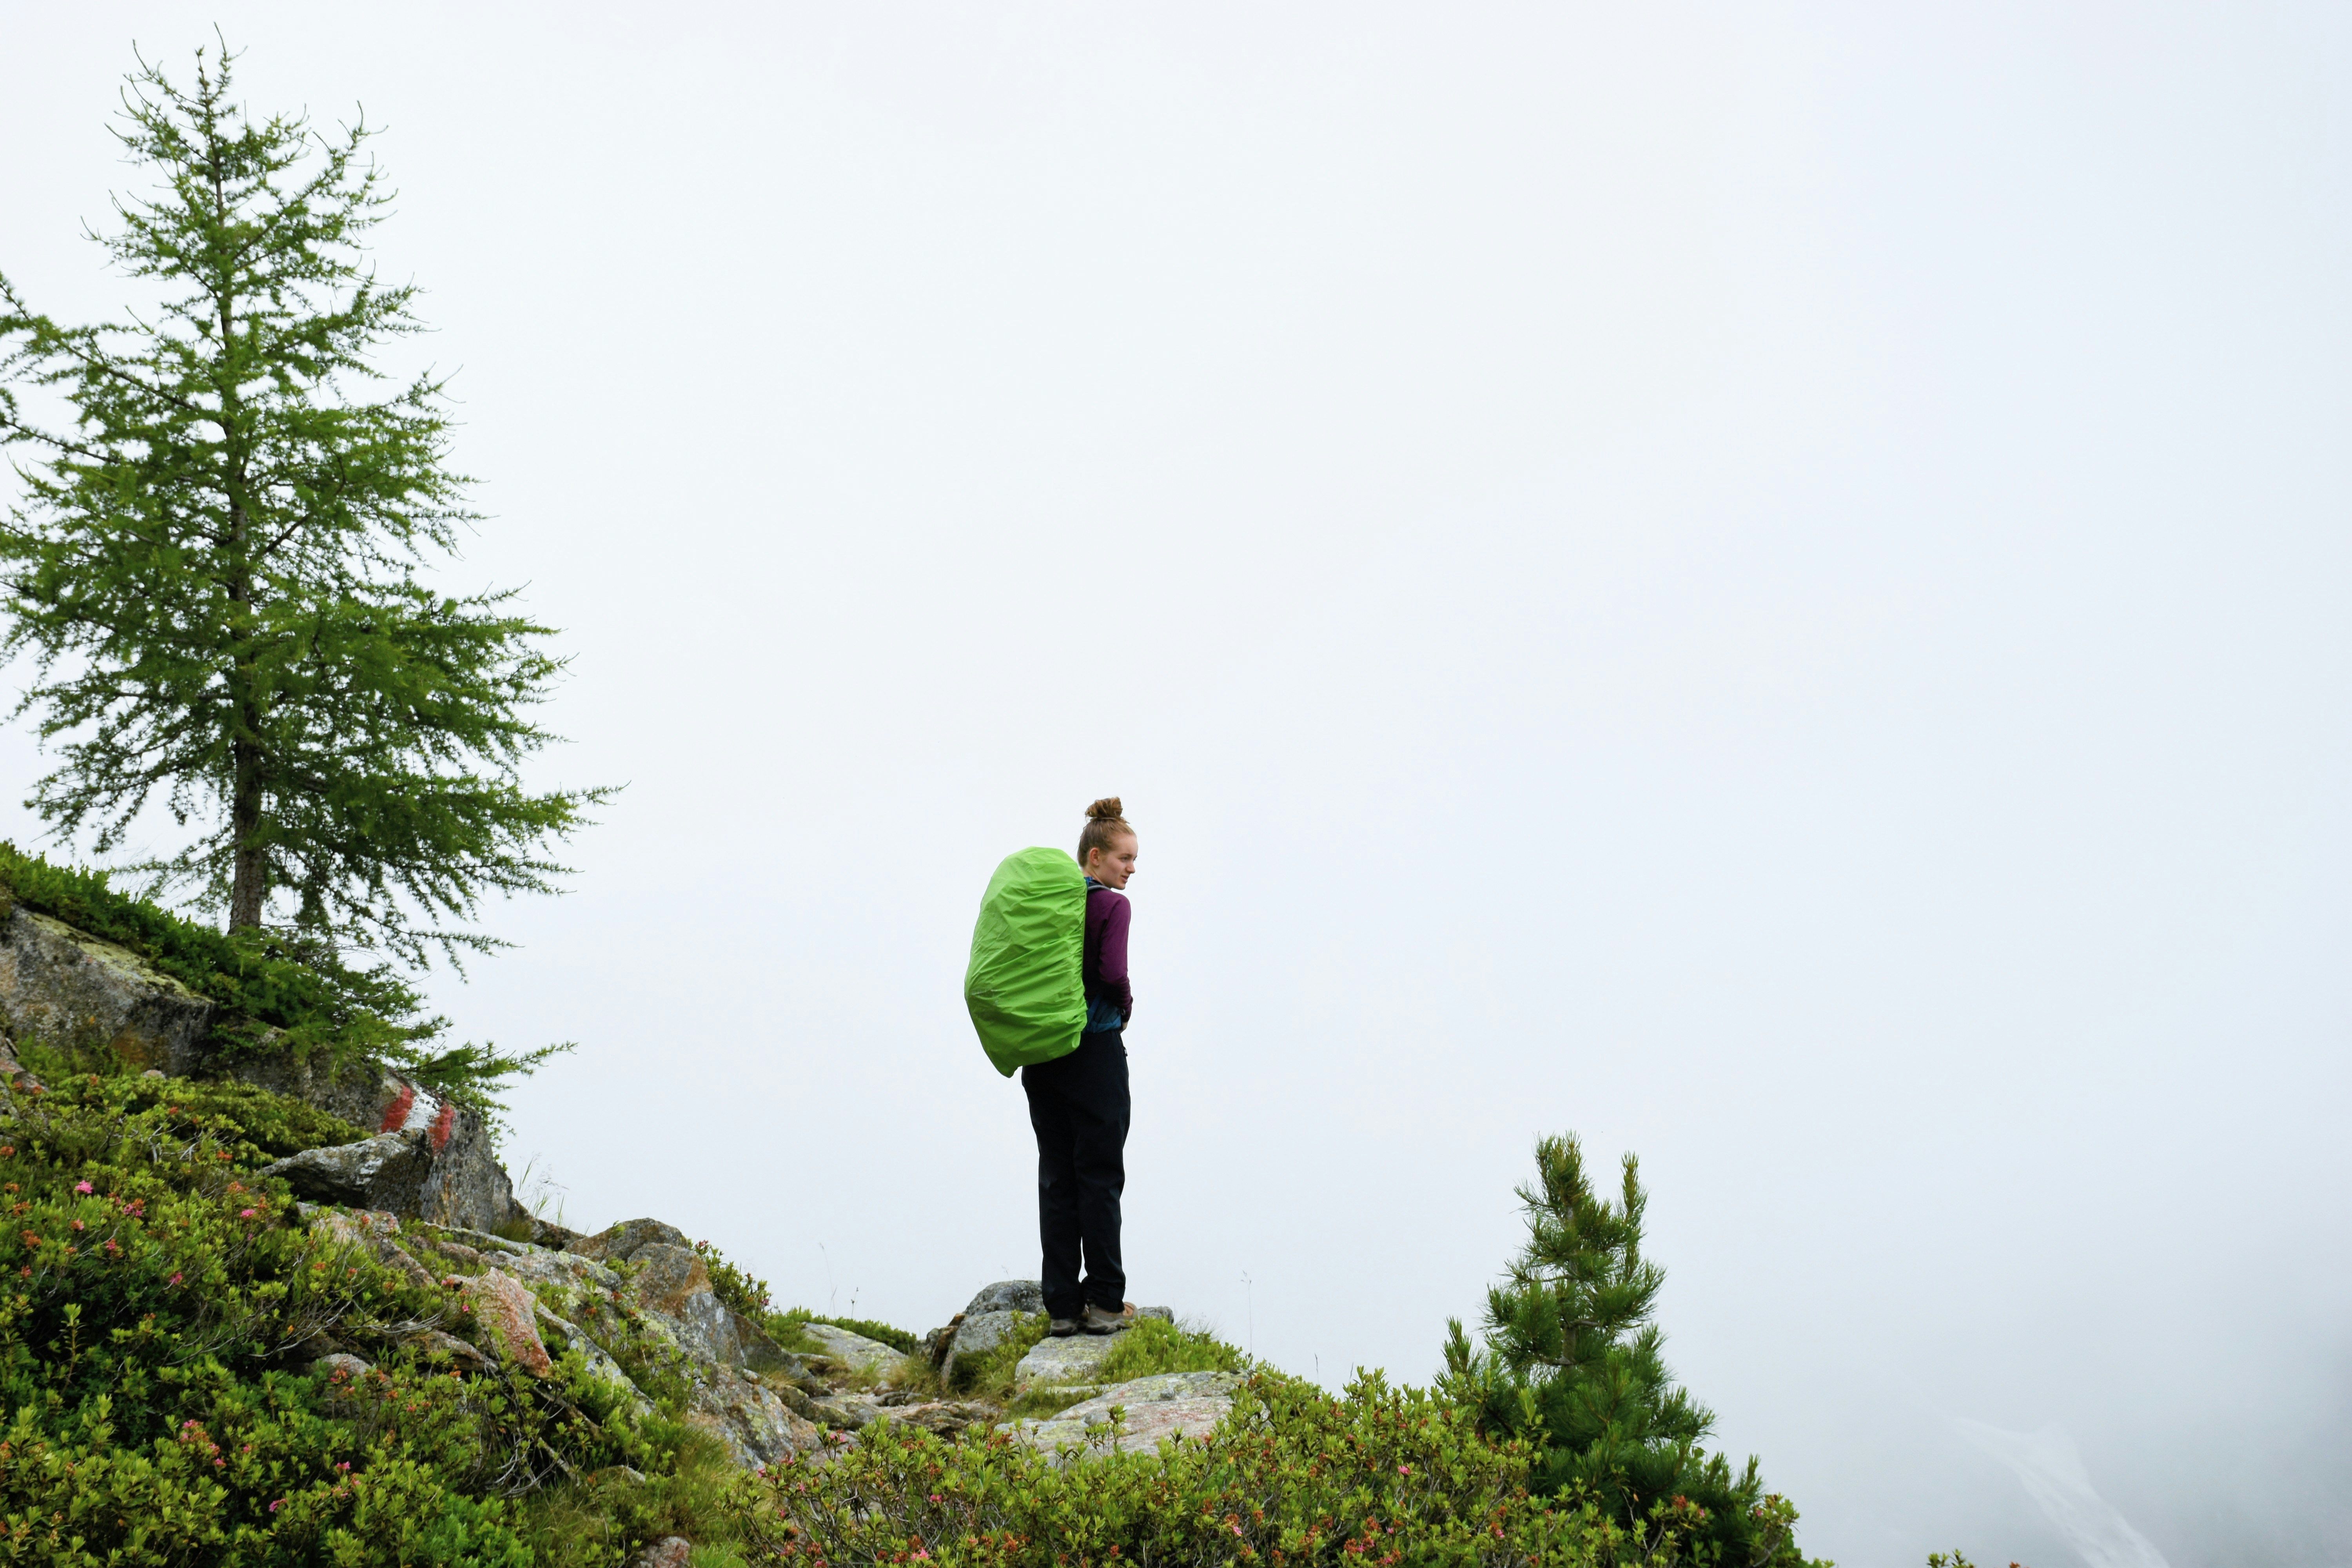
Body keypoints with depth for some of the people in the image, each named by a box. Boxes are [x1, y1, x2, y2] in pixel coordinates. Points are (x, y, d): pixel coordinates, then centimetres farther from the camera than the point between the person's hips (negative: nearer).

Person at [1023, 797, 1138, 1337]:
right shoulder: (1111, 905, -10)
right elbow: (1113, 975, -20)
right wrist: (1125, 1009, -1)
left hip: (1041, 1052, 6)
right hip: (1095, 1049, -6)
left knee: (1056, 1176, 8)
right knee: (1100, 1175, 2)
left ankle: (1062, 1305, 8)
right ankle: (1104, 1302, 4)